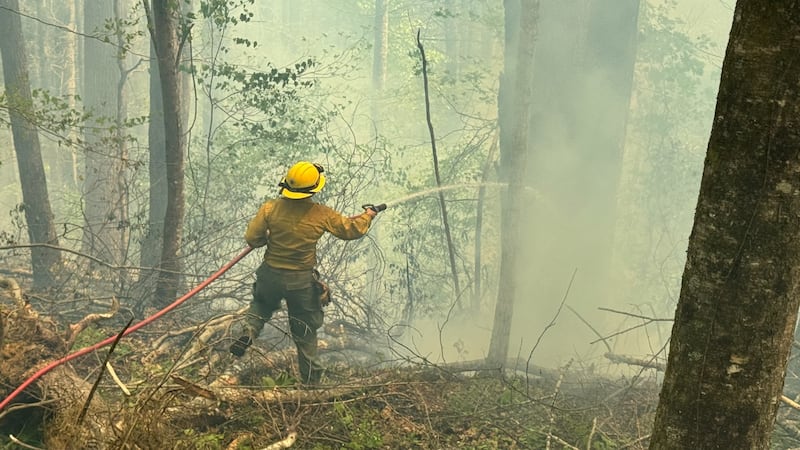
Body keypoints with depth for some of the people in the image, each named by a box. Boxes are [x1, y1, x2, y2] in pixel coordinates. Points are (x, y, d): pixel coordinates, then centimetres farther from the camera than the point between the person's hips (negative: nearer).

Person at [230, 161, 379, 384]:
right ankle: (311, 378, 24)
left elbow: (252, 238, -10)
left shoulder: (270, 208, -13)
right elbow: (351, 229, -2)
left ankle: (249, 332, 5)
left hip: (270, 275, 1)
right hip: (301, 282, -1)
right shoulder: (322, 215, -14)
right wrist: (368, 215, 18)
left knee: (261, 305, 33)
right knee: (305, 331, 15)